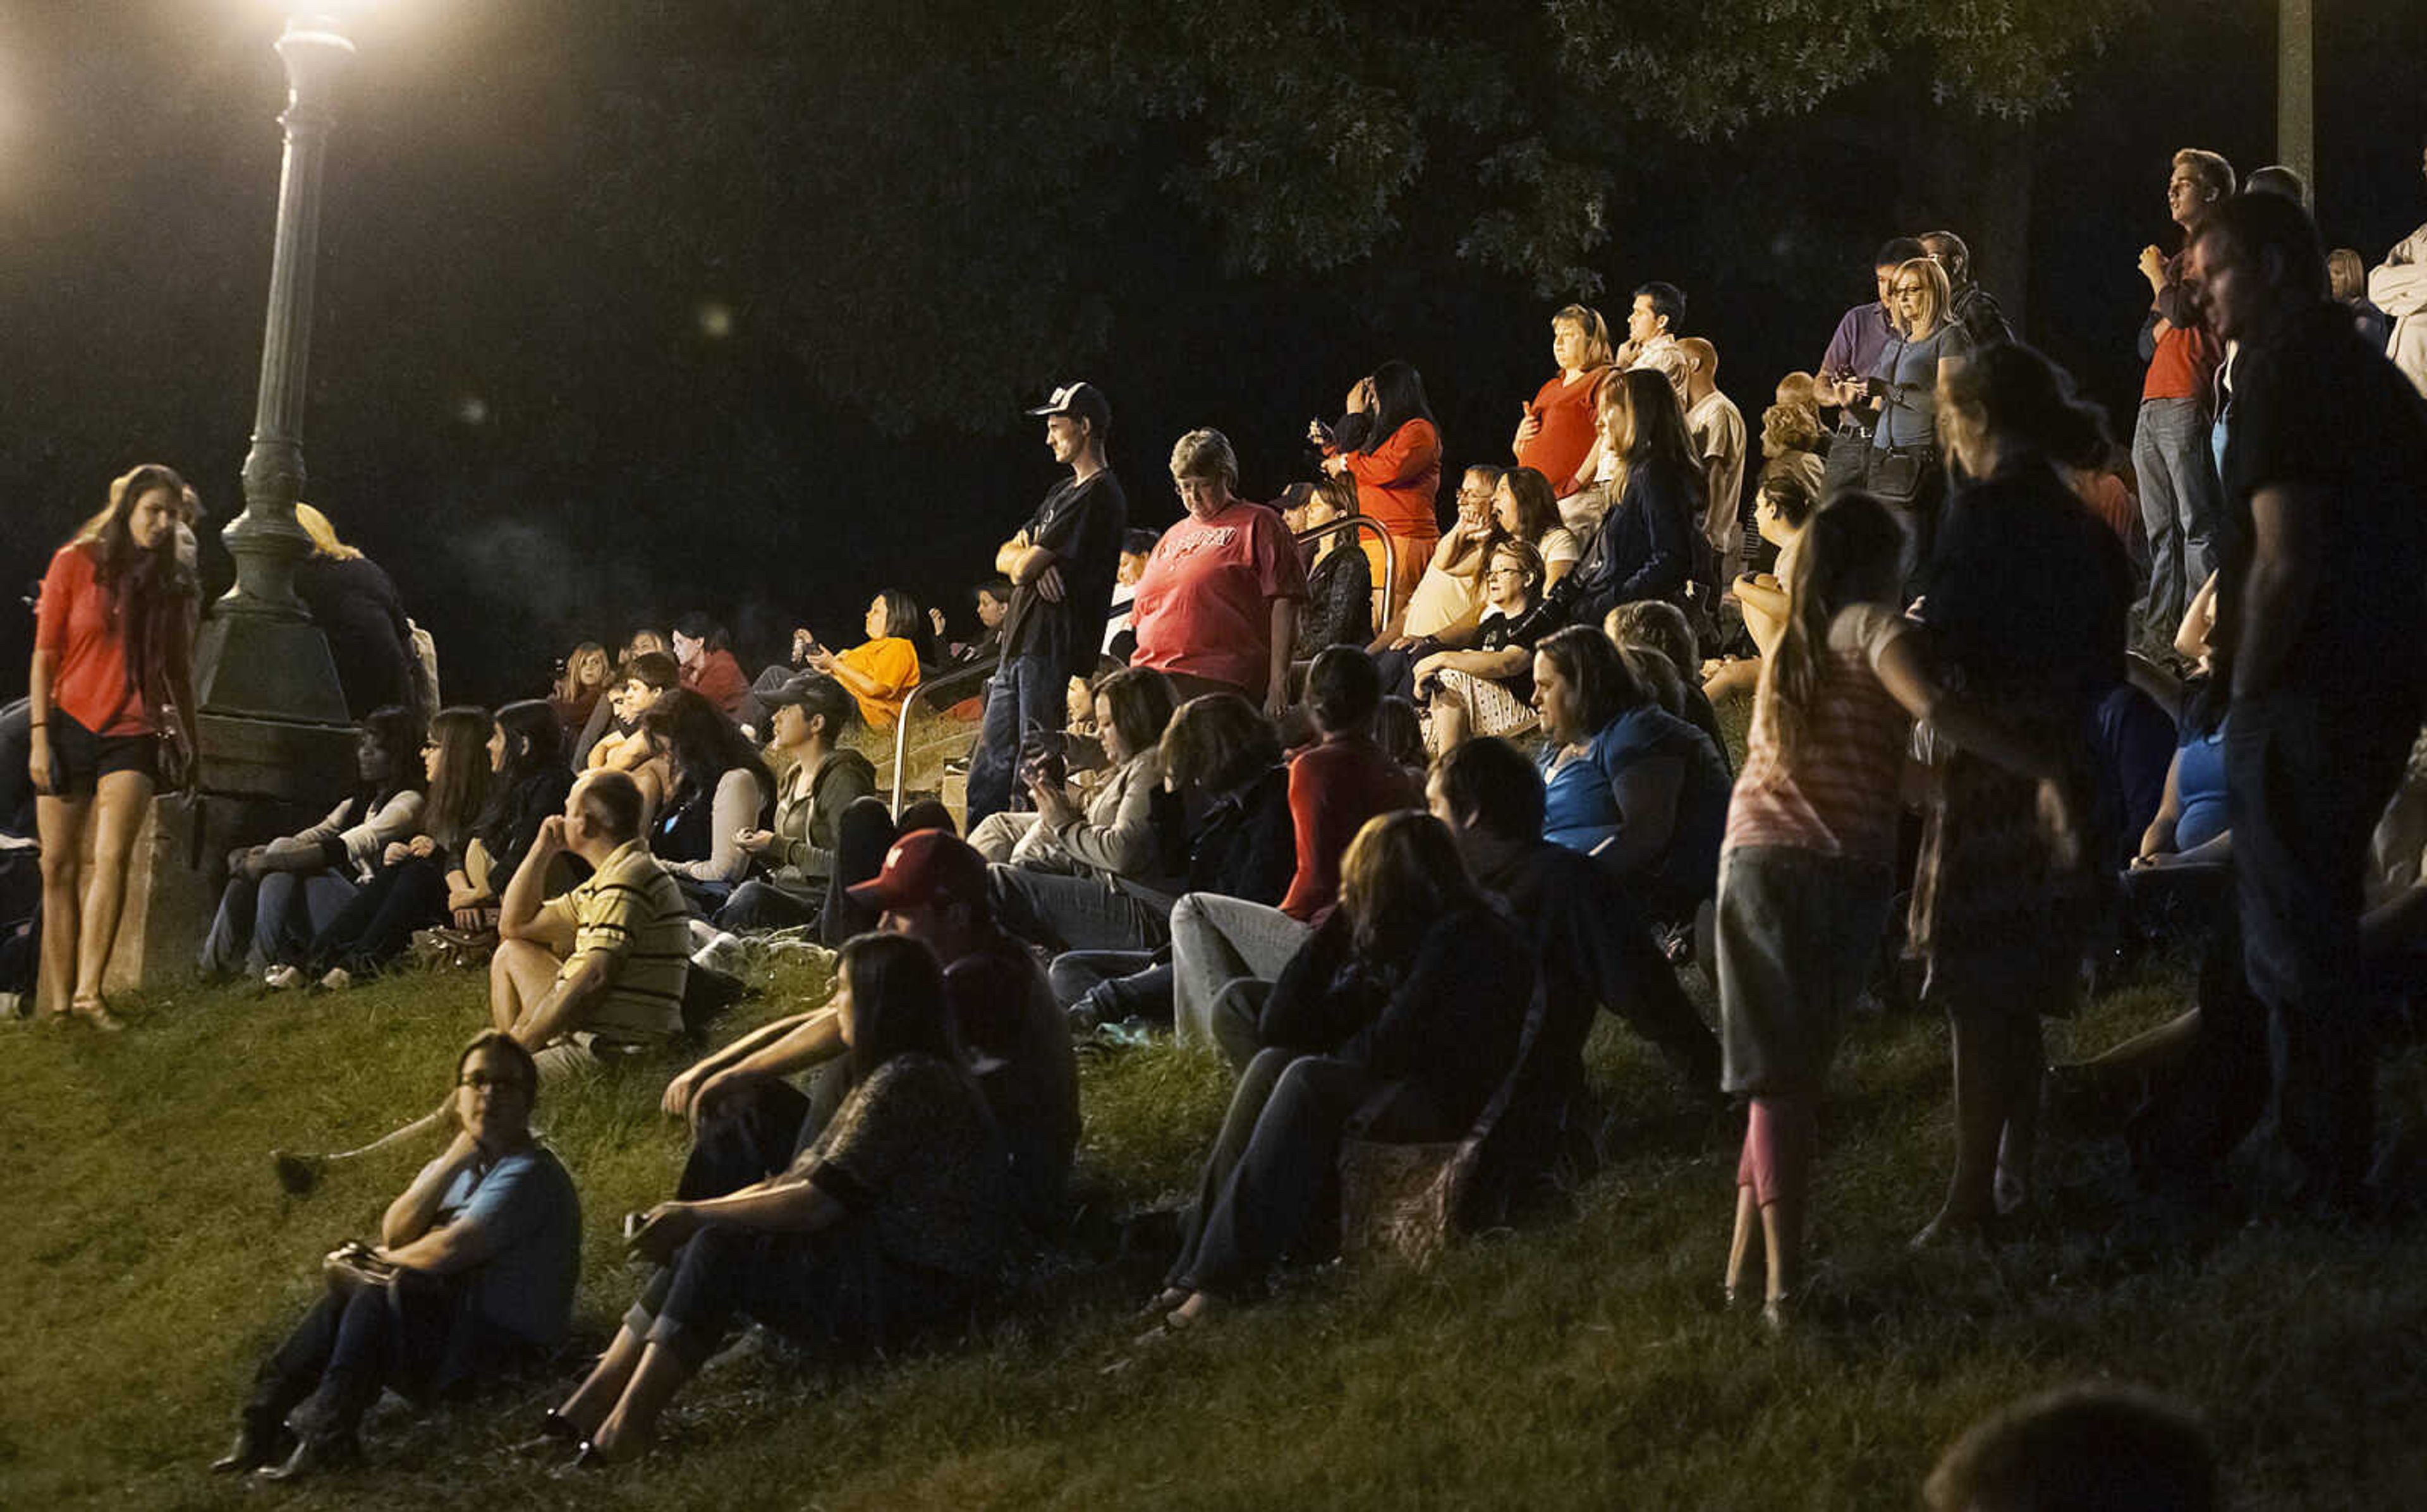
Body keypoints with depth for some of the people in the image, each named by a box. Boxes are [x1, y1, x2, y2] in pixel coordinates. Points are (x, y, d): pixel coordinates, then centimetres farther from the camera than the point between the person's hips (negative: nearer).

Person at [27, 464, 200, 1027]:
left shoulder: (174, 584, 10)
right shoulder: (75, 563, 1)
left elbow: (179, 671, 18)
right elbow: (45, 654, 0)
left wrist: (189, 743, 19)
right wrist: (39, 734, -6)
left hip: (133, 734, 1)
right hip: (70, 727, -1)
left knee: (112, 857, -19)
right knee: (59, 866, 0)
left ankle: (89, 992, -21)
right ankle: (57, 1002, 5)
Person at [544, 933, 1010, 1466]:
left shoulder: (907, 1083, -17)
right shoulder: (896, 1076, 17)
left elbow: (819, 1202, -20)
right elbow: (795, 1181, 14)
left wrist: (695, 1216, -12)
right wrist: (688, 1217, 4)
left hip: (914, 1284, -10)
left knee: (718, 1251, -18)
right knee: (697, 1245, -1)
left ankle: (624, 1431, -16)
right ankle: (593, 1405, -7)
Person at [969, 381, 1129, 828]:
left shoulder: (1100, 496, -11)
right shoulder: (1063, 492, 22)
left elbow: (1025, 567, -15)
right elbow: (1006, 559, 20)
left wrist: (1030, 559, 10)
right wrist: (1034, 562, -3)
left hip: (1055, 652, -10)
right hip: (1019, 647, 10)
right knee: (989, 766, 10)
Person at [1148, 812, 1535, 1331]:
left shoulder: (1465, 938, -10)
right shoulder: (1379, 937, 15)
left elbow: (1398, 1042, -19)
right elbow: (1280, 1030, 9)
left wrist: (1331, 1059, -1)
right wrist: (1332, 933, 3)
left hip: (1441, 1101, -8)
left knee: (1310, 1080, -27)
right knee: (1272, 1063, -12)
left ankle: (1225, 1278, -35)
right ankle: (1196, 1261, -25)